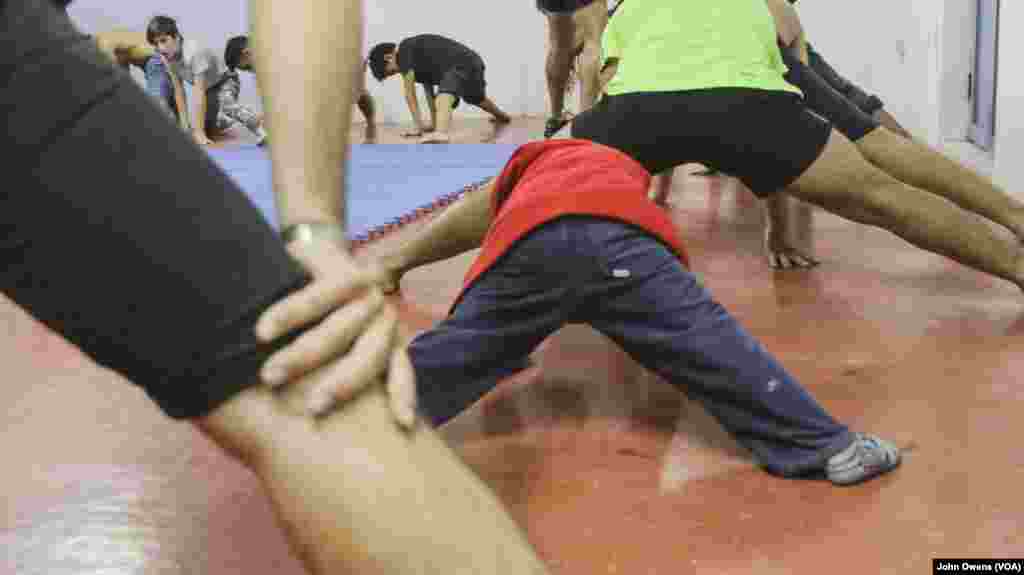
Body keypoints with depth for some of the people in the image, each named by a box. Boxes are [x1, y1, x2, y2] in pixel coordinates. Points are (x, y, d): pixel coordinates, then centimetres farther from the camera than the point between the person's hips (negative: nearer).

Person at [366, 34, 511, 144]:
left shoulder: (404, 50, -1)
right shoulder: (418, 55, 28)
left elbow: (409, 91, -3)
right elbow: (428, 89, 32)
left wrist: (419, 125, -2)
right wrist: (433, 123, 36)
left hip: (460, 65, -10)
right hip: (473, 61, 10)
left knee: (443, 101, -31)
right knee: (476, 98, 38)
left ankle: (442, 133, -63)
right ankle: (503, 117, 68)